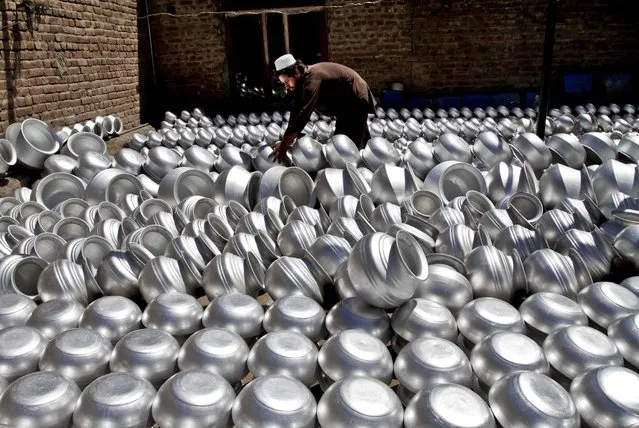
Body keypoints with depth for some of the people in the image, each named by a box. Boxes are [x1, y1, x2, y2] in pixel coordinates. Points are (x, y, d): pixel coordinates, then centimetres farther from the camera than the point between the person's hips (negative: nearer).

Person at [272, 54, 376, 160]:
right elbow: (297, 111, -3)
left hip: (355, 102, -10)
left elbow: (302, 115, -37)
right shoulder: (303, 79, -3)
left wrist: (284, 146, -37)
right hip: (346, 105, 10)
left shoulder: (312, 79, -32)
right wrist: (285, 141, -8)